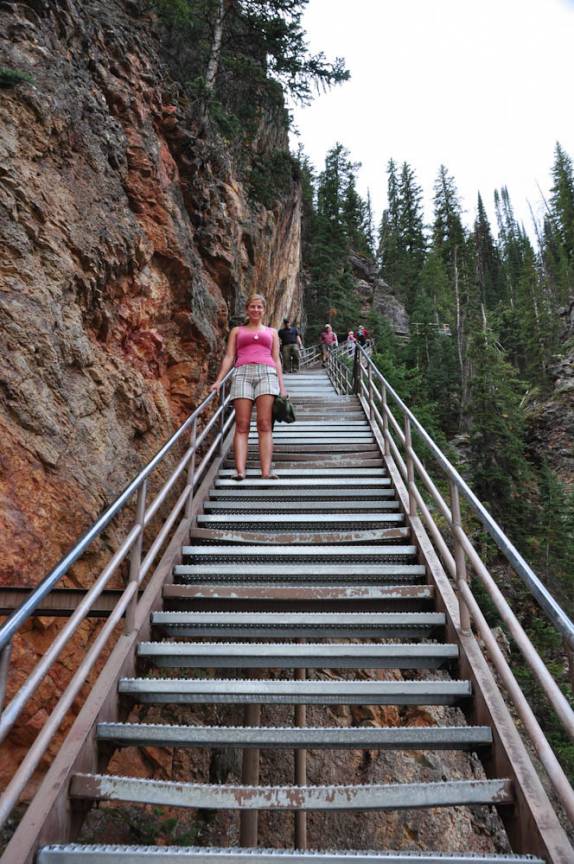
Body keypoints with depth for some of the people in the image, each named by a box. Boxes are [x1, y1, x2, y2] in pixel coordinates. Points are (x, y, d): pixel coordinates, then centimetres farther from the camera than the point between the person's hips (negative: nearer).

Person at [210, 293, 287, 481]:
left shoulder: (271, 332, 25)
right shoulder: (237, 331, 23)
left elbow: (276, 360, 18)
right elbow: (229, 357, 14)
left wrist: (281, 385, 6)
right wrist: (218, 380, 1)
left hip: (267, 373, 0)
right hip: (243, 373, 0)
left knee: (265, 424, -12)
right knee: (242, 425, -11)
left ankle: (266, 472, -19)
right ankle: (240, 471, -19)